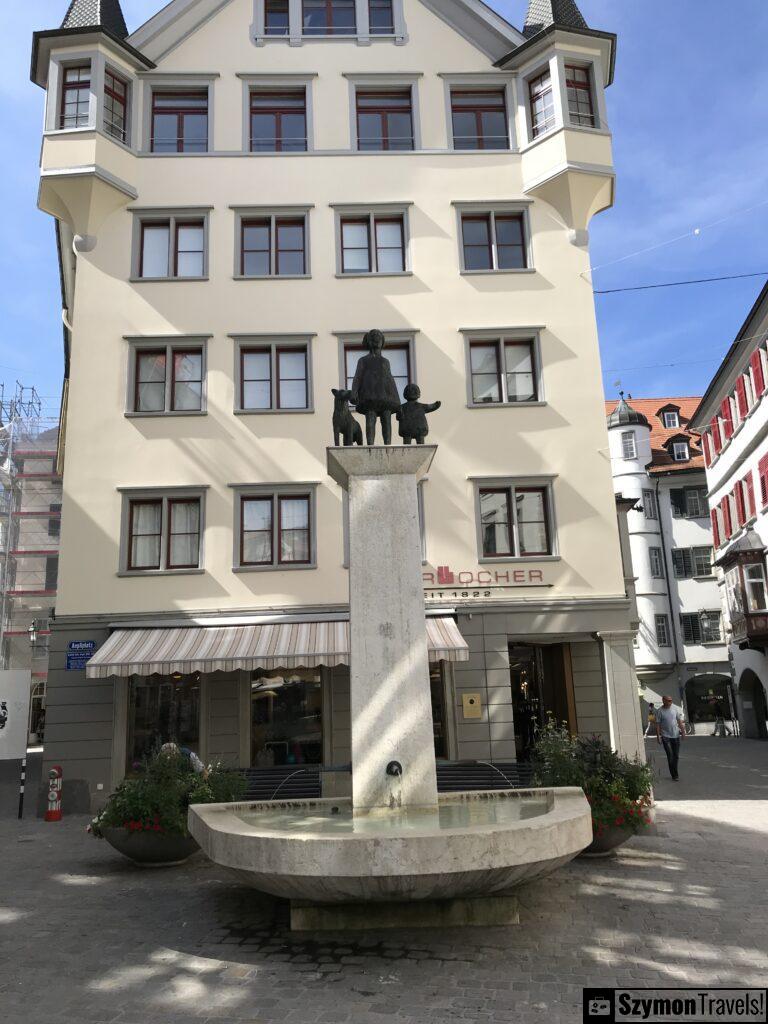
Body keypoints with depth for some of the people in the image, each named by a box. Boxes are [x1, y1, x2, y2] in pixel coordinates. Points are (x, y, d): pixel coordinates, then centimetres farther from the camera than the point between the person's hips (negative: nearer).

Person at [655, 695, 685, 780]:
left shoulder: (674, 709, 6)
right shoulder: (659, 711, -8)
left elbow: (679, 720, 14)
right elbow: (657, 724, -8)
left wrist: (683, 730, 5)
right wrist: (658, 736, -11)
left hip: (676, 735, 5)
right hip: (666, 736, -5)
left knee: (676, 756, 10)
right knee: (670, 756, -7)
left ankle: (674, 773, 26)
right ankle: (674, 775, 0)